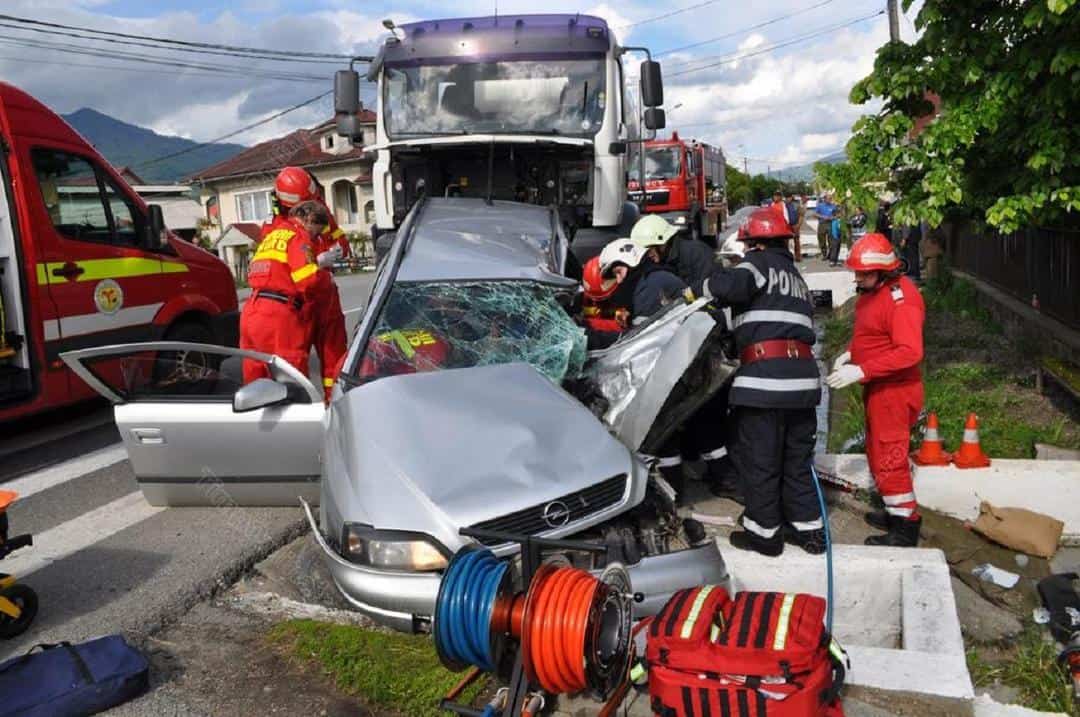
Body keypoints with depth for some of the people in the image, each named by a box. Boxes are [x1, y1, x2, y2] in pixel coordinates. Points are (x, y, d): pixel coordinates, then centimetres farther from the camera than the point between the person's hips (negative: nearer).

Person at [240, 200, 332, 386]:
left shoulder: (272, 233, 25)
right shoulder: (297, 235, -2)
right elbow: (309, 279, -16)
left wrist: (319, 261, 21)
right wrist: (326, 278, 5)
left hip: (251, 312, 9)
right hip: (277, 316, -9)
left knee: (256, 382, 14)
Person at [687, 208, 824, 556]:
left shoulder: (760, 262, -1)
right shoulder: (796, 276, 25)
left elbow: (732, 284, -21)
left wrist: (698, 290, -4)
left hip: (764, 377, -8)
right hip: (803, 375, 8)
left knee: (758, 460, 3)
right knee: (797, 458, 17)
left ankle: (763, 532, 11)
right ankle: (808, 528, 24)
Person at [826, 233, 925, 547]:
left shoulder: (901, 297, -22)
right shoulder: (872, 291, 8)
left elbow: (909, 352, -29)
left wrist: (861, 371, -32)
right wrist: (849, 353, 5)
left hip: (895, 390, -10)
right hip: (877, 388, 10)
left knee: (889, 459, -4)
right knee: (878, 453, 20)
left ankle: (906, 528, 7)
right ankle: (895, 511, 35)